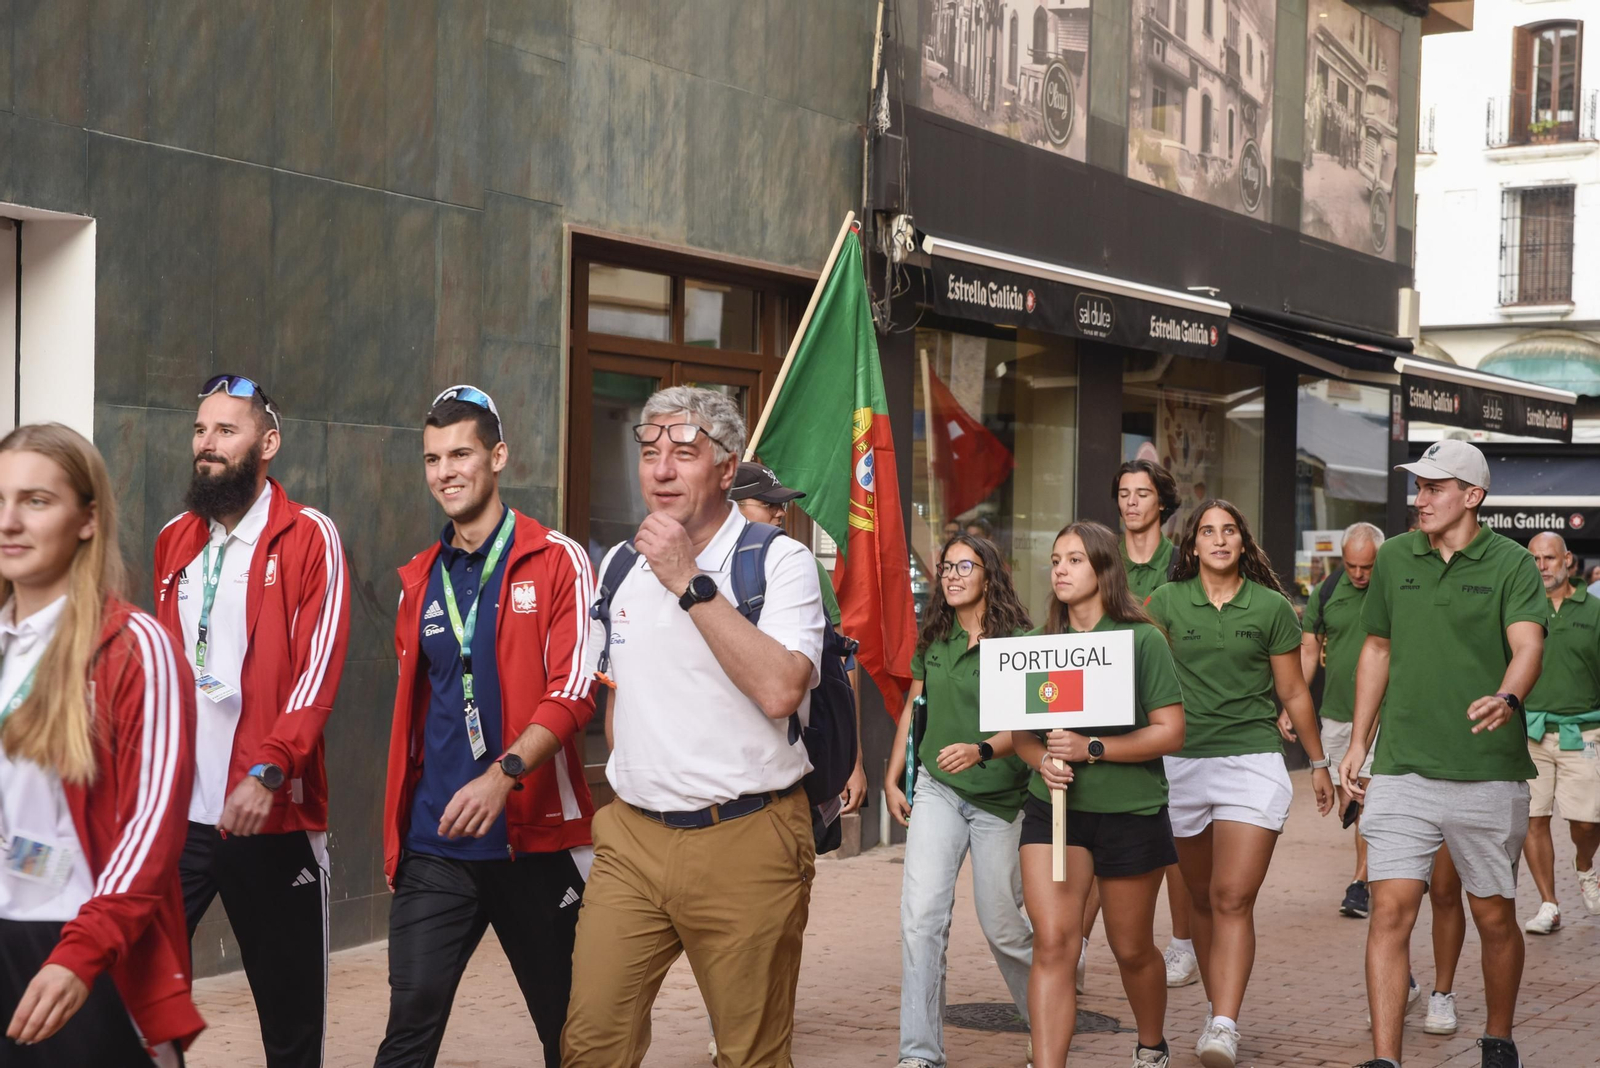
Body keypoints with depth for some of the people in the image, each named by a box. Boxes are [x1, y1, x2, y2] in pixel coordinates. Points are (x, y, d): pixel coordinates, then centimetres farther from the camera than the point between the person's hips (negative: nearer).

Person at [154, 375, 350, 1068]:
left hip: (272, 812, -4)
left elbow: (319, 669, -12)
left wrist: (268, 771, -23)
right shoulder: (174, 541, 14)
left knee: (290, 1001, 5)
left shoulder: (308, 537, -3)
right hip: (177, 808, 5)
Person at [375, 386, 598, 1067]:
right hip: (435, 842, 3)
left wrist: (505, 773, -27)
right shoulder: (419, 581, 13)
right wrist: (397, 829, 15)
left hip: (535, 838, -3)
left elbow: (574, 692, -12)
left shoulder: (557, 562, -3)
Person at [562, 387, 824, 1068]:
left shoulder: (780, 561, -6)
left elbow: (781, 690, -23)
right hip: (631, 838, 5)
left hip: (744, 840, -5)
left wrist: (691, 584, -20)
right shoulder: (620, 566, 12)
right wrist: (627, 779, 14)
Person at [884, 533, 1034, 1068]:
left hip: (999, 797, -3)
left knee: (1001, 923, 5)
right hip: (936, 789, 3)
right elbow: (912, 710, 16)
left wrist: (983, 750, -31)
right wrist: (892, 779, 13)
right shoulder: (933, 641, 6)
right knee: (921, 913, -11)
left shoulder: (1020, 641, -8)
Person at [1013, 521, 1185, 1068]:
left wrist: (1094, 749, -20)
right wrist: (1042, 760, -12)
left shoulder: (1143, 640, -7)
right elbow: (1019, 730, 10)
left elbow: (1169, 731, -11)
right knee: (1051, 942, -12)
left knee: (1132, 948, 13)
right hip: (1053, 807, 2)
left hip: (1131, 812, -2)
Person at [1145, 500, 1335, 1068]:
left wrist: (1319, 763, 16)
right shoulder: (1167, 602, 5)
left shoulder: (1271, 607, 4)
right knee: (1203, 899, 10)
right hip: (1182, 761, 2)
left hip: (1252, 762, -2)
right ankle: (1216, 1009, 23)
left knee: (1233, 898, -13)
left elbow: (1294, 692, 11)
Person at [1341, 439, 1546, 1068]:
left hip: (1488, 773, -2)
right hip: (1401, 768, 2)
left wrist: (1507, 698, -40)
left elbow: (1527, 644, -18)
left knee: (1494, 917, 9)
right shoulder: (1394, 558, 9)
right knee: (1390, 910, -7)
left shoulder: (1511, 564, -3)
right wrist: (1358, 743, 15)